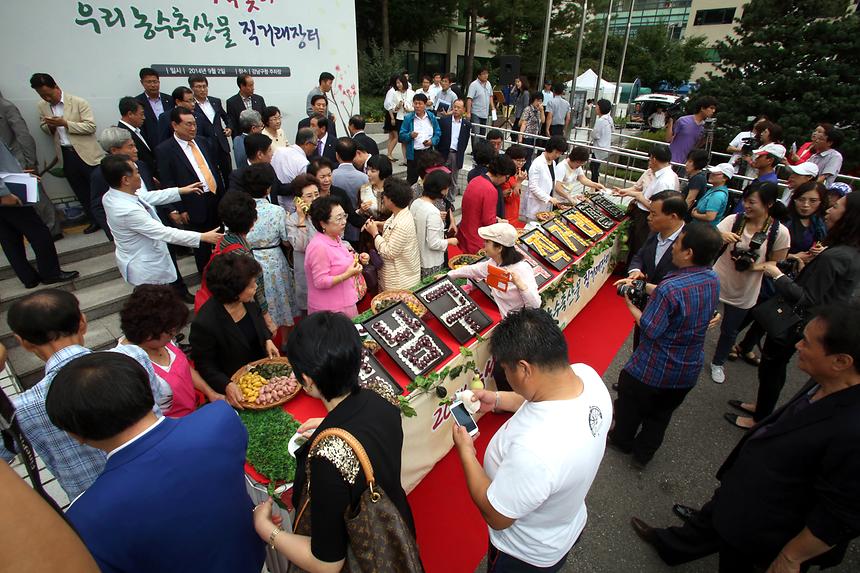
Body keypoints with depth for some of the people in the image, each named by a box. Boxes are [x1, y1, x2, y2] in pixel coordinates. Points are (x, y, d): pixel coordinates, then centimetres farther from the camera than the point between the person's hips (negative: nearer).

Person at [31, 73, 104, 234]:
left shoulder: (79, 102, -8)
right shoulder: (42, 107, 8)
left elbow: (91, 126, -12)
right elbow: (44, 128, 18)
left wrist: (65, 123, -19)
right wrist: (49, 127, -5)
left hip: (85, 153, -5)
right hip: (65, 155, 5)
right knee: (82, 193, 12)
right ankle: (94, 221, 24)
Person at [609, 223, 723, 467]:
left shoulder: (670, 288, -33)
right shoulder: (713, 280, -9)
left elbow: (651, 330, -27)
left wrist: (631, 306, -13)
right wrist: (644, 287, 0)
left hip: (653, 369, -6)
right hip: (689, 370, 6)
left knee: (630, 406, 22)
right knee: (661, 414, 25)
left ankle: (621, 440, 46)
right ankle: (643, 454, 44)